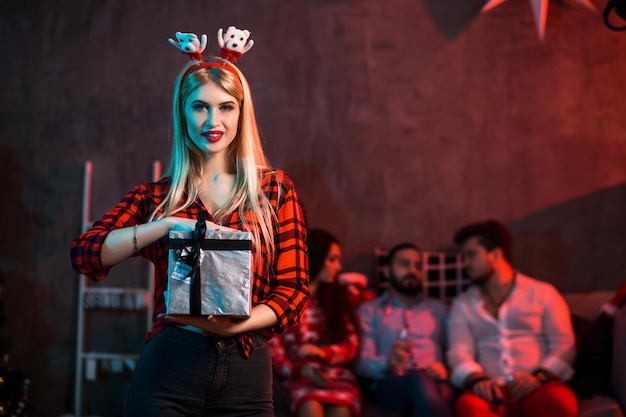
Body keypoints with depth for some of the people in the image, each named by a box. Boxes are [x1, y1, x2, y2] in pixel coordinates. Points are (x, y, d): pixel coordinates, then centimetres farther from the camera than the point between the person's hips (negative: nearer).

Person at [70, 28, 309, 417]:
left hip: (246, 373, 0)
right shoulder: (157, 195, 8)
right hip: (169, 366, 0)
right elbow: (84, 253, -5)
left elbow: (293, 291, 2)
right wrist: (170, 224, -16)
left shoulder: (275, 189, 6)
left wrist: (235, 323, -16)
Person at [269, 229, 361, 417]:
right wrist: (300, 370, -20)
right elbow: (273, 353, 0)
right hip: (298, 378, -2)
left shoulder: (336, 297, 18)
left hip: (336, 376, 3)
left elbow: (351, 345, 14)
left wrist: (322, 352, -7)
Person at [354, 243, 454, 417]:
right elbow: (361, 363, 6)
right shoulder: (369, 310, 20)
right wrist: (387, 362, -18)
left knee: (425, 384, -38)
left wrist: (445, 369, -6)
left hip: (435, 384, 2)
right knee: (420, 380, -39)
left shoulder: (438, 309, 29)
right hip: (388, 386, -2)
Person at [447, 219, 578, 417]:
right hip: (490, 391, 1)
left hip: (538, 388, -1)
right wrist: (476, 379, -16)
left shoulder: (543, 293, 15)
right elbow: (459, 352, 7)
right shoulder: (463, 304, 21)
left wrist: (538, 378, -14)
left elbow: (564, 346, 6)